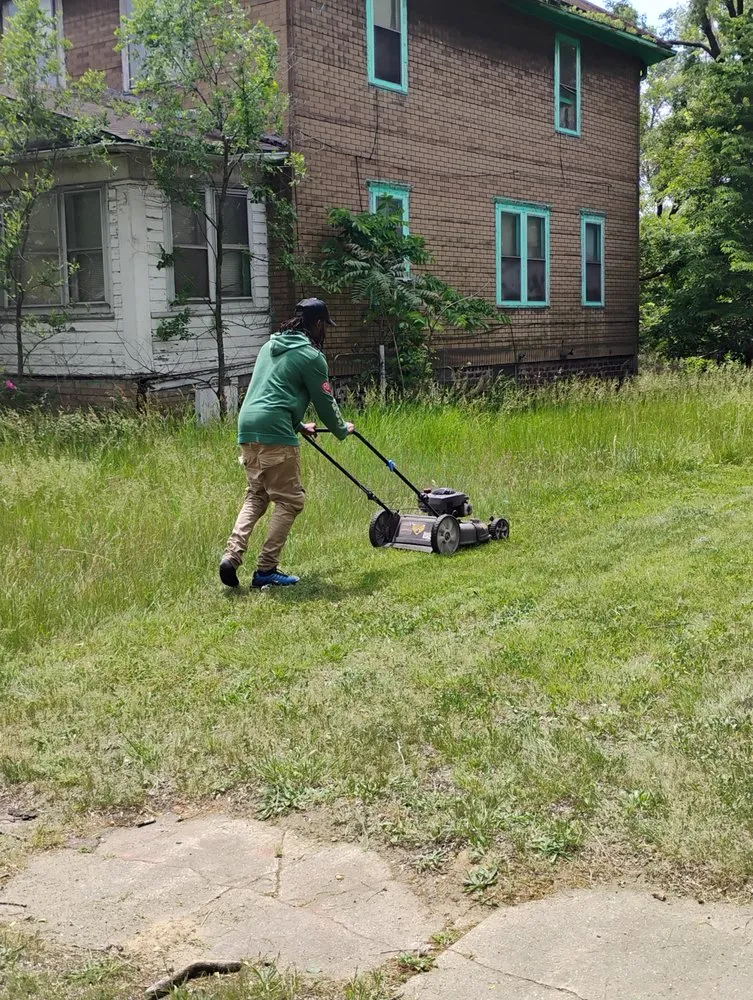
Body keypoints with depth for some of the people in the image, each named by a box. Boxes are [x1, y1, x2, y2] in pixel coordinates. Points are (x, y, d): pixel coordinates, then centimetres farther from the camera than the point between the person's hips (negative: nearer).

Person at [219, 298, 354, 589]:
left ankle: (232, 556, 1)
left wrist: (299, 425, 40)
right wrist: (342, 430, 22)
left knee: (256, 496, 17)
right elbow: (325, 402, 4)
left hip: (247, 425, 8)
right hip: (274, 432, -8)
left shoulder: (271, 346, 23)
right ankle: (266, 570, -1)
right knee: (289, 501, 1)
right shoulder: (311, 355, -2)